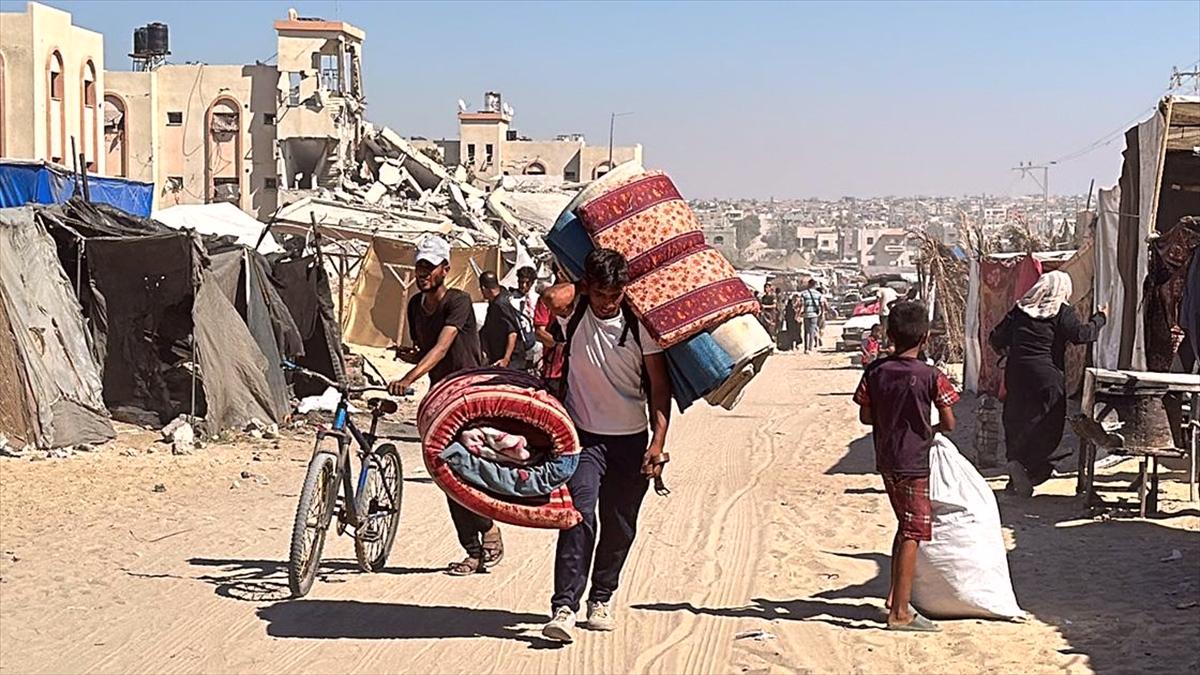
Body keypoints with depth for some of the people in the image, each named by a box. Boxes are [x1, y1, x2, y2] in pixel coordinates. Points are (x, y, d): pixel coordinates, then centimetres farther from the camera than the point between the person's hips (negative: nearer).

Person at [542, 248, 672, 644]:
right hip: (584, 434, -1)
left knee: (619, 525, 8)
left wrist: (658, 442, -13)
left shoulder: (640, 323, -10)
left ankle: (601, 599, 27)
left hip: (631, 439, 1)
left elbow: (659, 387, -7)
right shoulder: (571, 314, -9)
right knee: (580, 515, -17)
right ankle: (564, 607, -21)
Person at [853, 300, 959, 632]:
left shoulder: (875, 371, -2)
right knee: (913, 533, -1)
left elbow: (865, 416, 4)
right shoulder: (931, 376, -14)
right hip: (914, 463, -5)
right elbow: (949, 423, -10)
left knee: (905, 525, 22)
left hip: (886, 461, 5)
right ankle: (900, 613, -2)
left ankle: (896, 596, 26)